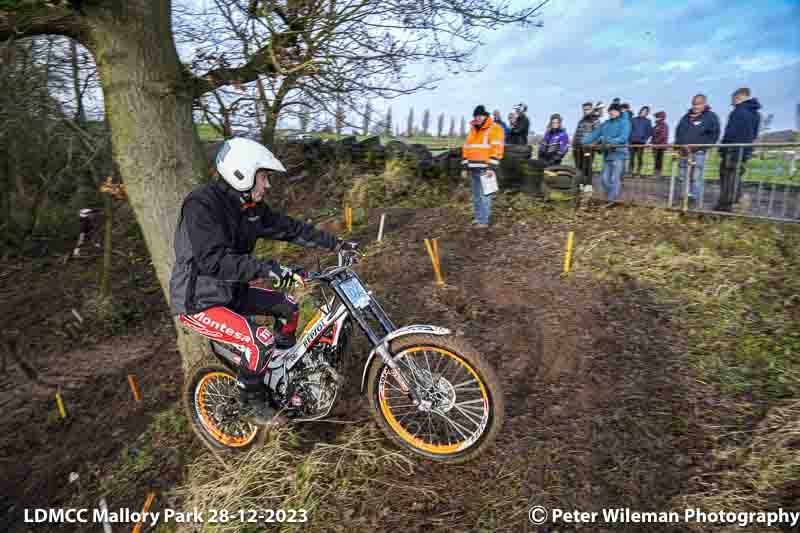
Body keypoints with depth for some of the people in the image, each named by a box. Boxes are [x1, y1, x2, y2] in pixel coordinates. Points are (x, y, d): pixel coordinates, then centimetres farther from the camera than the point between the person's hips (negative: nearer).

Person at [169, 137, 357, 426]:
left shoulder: (251, 206, 0)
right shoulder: (202, 204, -25)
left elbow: (289, 228, 6)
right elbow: (214, 260, -36)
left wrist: (335, 244, 5)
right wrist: (266, 268, -45)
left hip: (231, 292, 9)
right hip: (199, 303, -8)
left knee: (287, 306, 9)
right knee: (260, 341, -23)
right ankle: (251, 406, 2)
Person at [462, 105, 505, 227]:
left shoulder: (495, 129, -5)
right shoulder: (473, 130, 18)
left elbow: (496, 149, -13)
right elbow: (467, 148, 19)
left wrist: (491, 167, -20)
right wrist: (465, 166, 14)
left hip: (486, 169, -7)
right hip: (474, 168, 8)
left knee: (484, 195, -9)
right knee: (476, 195, 13)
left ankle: (484, 221, -6)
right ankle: (478, 217, 23)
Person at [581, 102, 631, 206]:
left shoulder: (624, 123, -2)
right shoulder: (605, 124, 18)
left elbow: (623, 137, -16)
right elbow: (595, 134, 14)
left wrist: (610, 142, -29)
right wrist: (583, 142, 1)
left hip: (619, 154, -7)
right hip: (607, 155, 7)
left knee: (615, 179, -10)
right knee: (604, 179, 6)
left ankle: (612, 200, -8)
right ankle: (612, 197, 19)